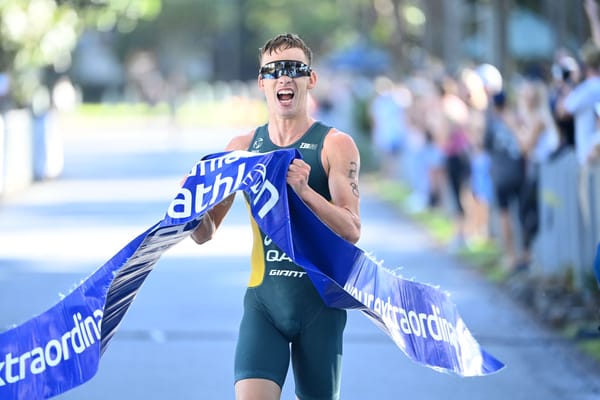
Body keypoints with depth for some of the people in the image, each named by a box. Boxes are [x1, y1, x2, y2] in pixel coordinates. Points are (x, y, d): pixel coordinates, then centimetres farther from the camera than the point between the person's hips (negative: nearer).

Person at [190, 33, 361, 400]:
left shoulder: (335, 145, -4)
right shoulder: (243, 147, 6)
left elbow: (352, 230, -14)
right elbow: (205, 234, 8)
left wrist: (304, 191, -29)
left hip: (319, 301, -2)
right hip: (264, 300, 2)